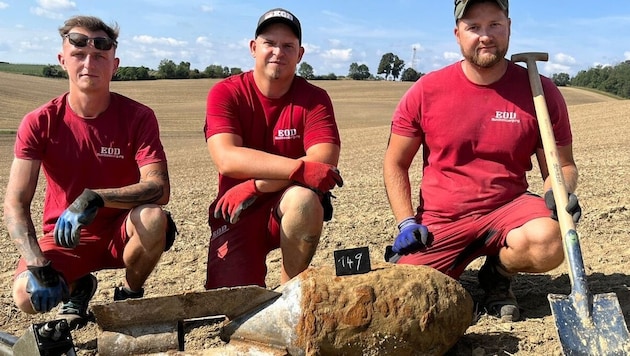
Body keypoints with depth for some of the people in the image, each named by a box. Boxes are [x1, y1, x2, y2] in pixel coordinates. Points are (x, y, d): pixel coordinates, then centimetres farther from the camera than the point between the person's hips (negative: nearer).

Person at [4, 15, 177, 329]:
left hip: (121, 231, 0)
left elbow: (159, 188, -24)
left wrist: (94, 198, -39)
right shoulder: (39, 123, -10)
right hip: (65, 236, 1)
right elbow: (15, 203, -16)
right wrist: (38, 266, -32)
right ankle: (77, 287, 12)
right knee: (27, 295, -27)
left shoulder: (138, 117, -13)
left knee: (154, 218, -34)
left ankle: (129, 296, -2)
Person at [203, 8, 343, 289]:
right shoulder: (225, 93, -7)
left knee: (304, 197, -34)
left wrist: (255, 186, -26)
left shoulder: (314, 99, -6)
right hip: (236, 213, 0)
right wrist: (300, 168, -33)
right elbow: (226, 159, -23)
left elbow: (324, 162, -20)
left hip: (291, 210, 0)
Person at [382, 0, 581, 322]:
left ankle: (497, 275, 4)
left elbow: (561, 166, 6)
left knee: (549, 240, -32)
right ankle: (450, 270, 20)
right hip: (439, 223, 0)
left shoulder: (540, 91, -3)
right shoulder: (426, 91, -4)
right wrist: (406, 223, -7)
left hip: (507, 210, 0)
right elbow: (395, 164, 4)